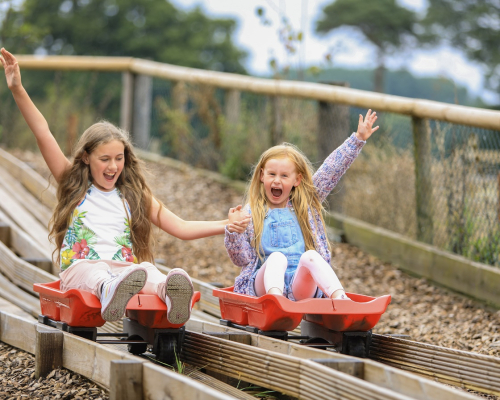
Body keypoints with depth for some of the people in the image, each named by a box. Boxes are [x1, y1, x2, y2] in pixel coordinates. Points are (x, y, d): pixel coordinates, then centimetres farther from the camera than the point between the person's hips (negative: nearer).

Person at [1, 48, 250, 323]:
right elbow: (43, 135, 9)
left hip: (125, 269, 1)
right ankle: (111, 292, -73)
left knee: (147, 270, -34)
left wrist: (225, 226, 4)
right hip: (80, 270, -1)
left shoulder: (134, 195, 22)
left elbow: (181, 228, 18)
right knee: (97, 272, -38)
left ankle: (168, 292, -68)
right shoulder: (74, 186, 17)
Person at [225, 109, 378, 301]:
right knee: (277, 257, -32)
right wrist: (233, 231, -12)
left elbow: (331, 169, 18)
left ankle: (339, 297, -52)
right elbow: (241, 258, 7)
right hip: (265, 283, -1)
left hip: (302, 285, 2)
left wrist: (358, 139, 16)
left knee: (310, 256, -29)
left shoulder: (306, 205, 19)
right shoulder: (251, 213, 13)